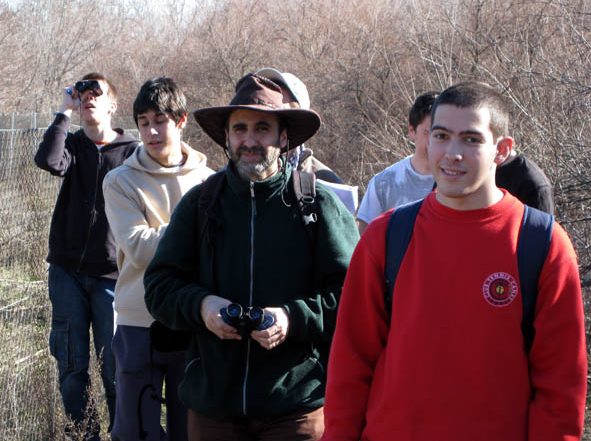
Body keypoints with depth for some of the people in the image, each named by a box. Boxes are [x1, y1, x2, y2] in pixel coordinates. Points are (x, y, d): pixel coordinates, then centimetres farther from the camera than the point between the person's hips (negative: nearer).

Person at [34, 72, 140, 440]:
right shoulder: (73, 144, 9)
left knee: (114, 366, -1)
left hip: (111, 274, -3)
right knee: (72, 362, 5)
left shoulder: (132, 151, 1)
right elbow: (49, 161, -16)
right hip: (68, 271, 3)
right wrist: (66, 112, -8)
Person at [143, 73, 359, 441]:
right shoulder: (199, 202, 9)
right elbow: (159, 285, 10)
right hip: (213, 400, 3)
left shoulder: (320, 203, -1)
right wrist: (199, 305, -10)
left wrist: (295, 318, -19)